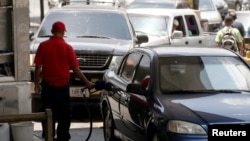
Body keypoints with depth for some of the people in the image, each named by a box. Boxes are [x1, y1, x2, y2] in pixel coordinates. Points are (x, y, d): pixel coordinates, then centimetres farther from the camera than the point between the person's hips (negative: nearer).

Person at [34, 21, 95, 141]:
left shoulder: (43, 46, -5)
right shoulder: (67, 47, -5)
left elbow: (38, 67, -5)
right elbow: (75, 69, -4)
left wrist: (37, 84, 4)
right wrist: (87, 83, 5)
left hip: (48, 86, 0)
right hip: (63, 86, 0)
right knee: (64, 115, 10)